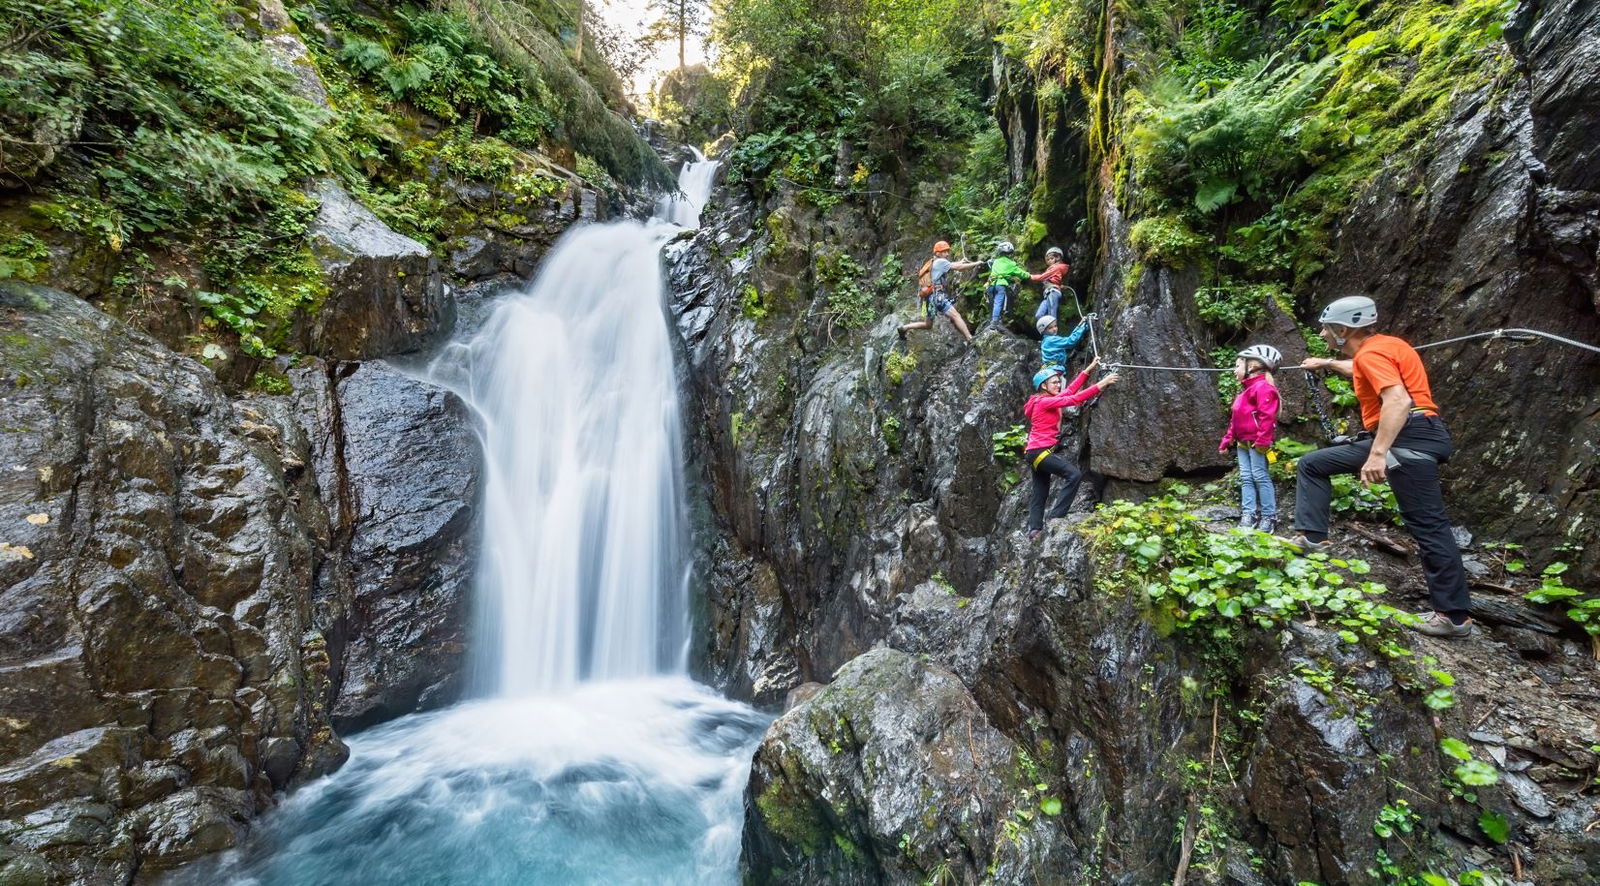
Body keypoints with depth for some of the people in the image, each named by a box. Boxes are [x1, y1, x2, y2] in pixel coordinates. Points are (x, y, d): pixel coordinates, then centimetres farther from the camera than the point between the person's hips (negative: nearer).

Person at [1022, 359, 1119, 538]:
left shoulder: (1047, 400, 15)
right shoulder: (1043, 401, -12)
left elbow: (1070, 391, 17)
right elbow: (1074, 399, -18)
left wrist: (1088, 369, 17)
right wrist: (1101, 385, -17)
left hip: (1038, 452, 11)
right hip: (1040, 451, -11)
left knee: (1040, 494, 11)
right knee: (1074, 474, -17)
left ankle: (1035, 529, 11)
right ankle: (1054, 517, -17)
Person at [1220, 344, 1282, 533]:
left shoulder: (1263, 386, -9)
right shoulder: (1246, 390, 22)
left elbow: (1267, 415, -20)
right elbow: (1236, 420, 23)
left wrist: (1263, 440, -25)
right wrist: (1227, 440, 21)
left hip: (1256, 442, -10)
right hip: (1242, 442, 10)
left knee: (1260, 476, -6)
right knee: (1246, 478, 6)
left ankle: (1269, 516, 0)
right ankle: (1248, 514, 6)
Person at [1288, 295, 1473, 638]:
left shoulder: (1371, 352, -13)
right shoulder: (1379, 347, 18)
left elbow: (1398, 401, -27)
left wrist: (1377, 454, -33)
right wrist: (1326, 363, 58)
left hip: (1408, 438, -11)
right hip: (1394, 436, 11)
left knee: (1427, 526, -7)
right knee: (1312, 464, 14)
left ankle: (1455, 615, -2)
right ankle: (1312, 536, 10)